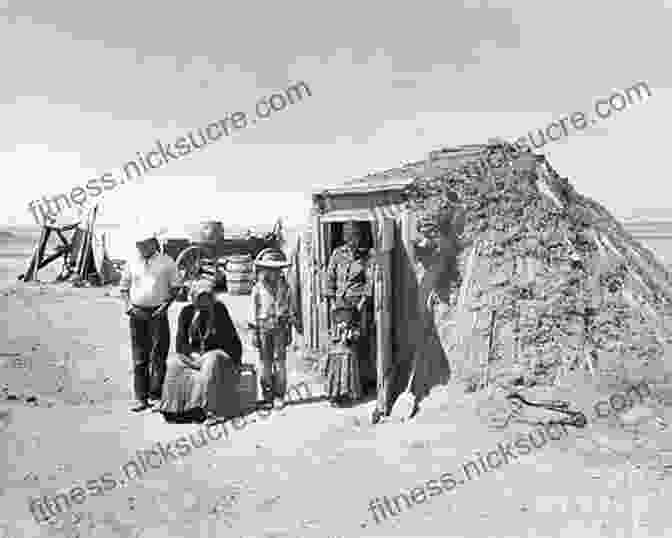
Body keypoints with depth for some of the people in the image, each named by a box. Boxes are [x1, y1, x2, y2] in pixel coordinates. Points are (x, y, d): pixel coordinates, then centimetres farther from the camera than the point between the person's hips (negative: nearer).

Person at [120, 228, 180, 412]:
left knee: (158, 356, -2)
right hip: (137, 313, 2)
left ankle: (155, 396, 6)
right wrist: (127, 304, 3)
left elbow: (175, 286, 5)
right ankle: (140, 398, 10)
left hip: (158, 313, -2)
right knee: (139, 357, 5)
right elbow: (124, 286, 19)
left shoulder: (166, 262, 4)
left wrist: (166, 304, -8)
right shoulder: (132, 264, 11)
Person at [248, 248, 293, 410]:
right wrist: (254, 333, -2)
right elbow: (253, 312, 2)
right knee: (265, 363, 5)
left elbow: (289, 309, 10)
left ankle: (279, 397, 6)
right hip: (263, 328, -1)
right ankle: (267, 396, 16)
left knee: (280, 362, -1)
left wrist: (289, 331, 8)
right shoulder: (258, 288, 0)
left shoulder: (284, 287, 4)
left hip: (280, 329, 1)